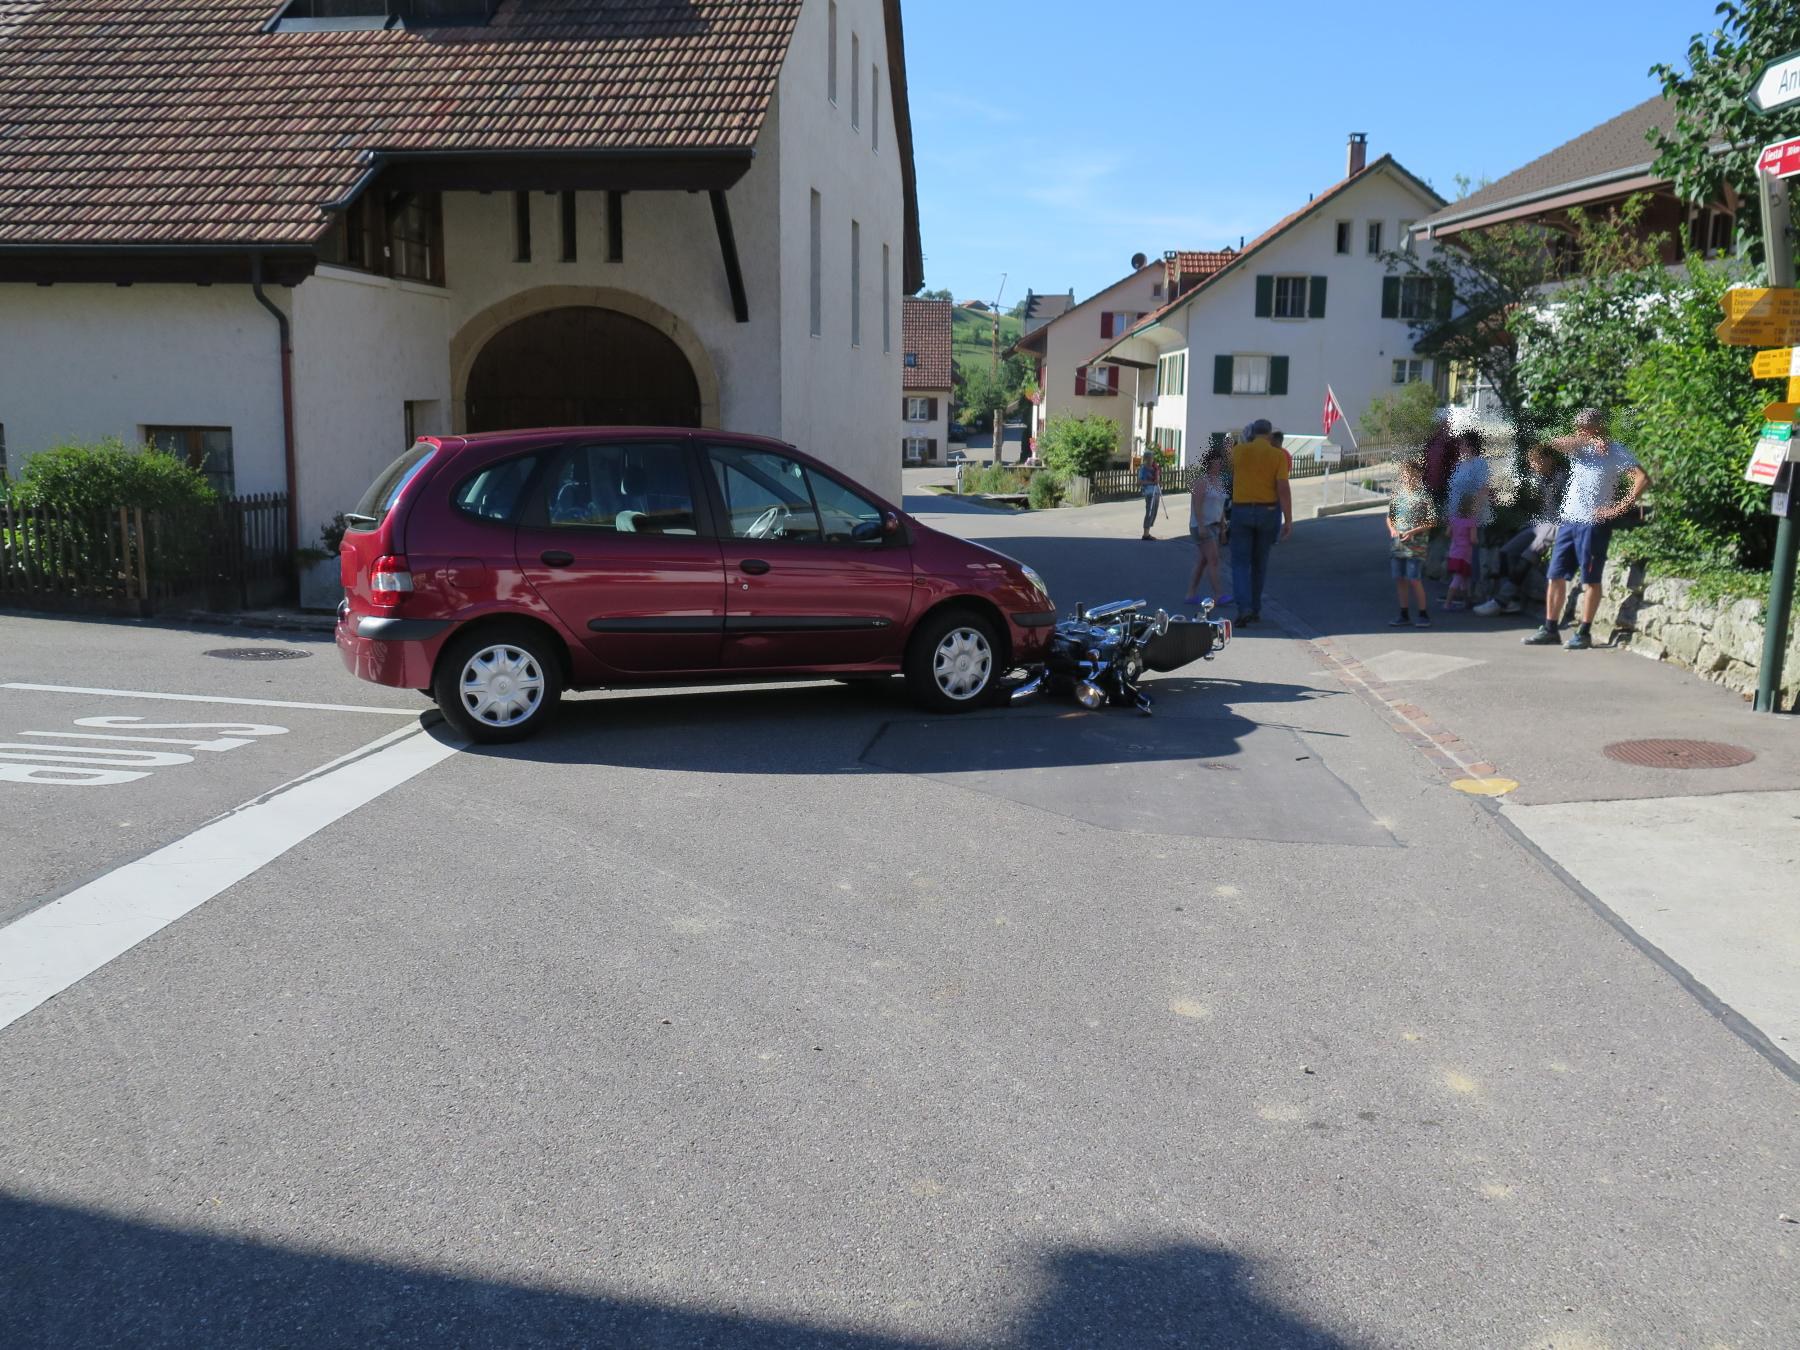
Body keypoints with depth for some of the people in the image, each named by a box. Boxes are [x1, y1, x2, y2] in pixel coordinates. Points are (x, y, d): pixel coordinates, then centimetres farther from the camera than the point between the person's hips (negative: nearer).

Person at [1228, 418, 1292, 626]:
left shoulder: (1239, 451, -1)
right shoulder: (1278, 455, -5)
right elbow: (1283, 488, -12)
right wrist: (1288, 520, -10)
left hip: (1241, 510, -1)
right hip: (1268, 511, 1)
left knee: (1240, 562, 0)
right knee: (1260, 562, 15)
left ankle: (1244, 608, -18)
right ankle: (1256, 609, 23)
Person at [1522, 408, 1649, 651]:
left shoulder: (1617, 453, -3)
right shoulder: (1580, 448, 12)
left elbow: (1642, 480, -13)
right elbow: (1554, 444, -9)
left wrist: (1619, 508, -18)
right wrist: (1589, 440, -19)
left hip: (1594, 523, -6)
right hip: (1568, 520, 6)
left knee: (1590, 579, -1)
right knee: (1556, 575, 6)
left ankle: (1584, 633, 3)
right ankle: (1550, 629, 12)